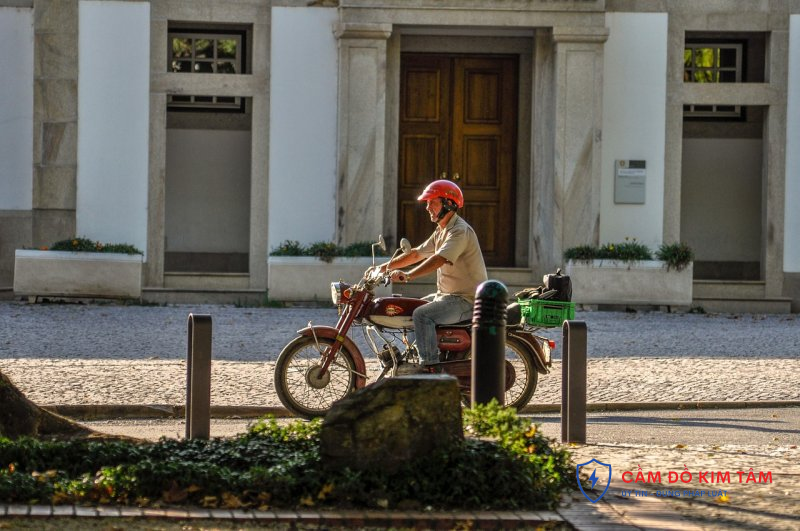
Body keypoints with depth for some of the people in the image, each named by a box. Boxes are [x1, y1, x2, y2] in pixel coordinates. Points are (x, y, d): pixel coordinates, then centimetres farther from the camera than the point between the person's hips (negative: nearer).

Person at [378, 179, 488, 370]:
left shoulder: (460, 231, -18)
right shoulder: (441, 231, 15)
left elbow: (439, 260, -33)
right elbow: (417, 254, 20)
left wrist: (408, 275, -43)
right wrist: (383, 267, 14)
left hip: (466, 299, -11)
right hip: (446, 295, 11)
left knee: (422, 315, -28)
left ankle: (430, 367, -29)